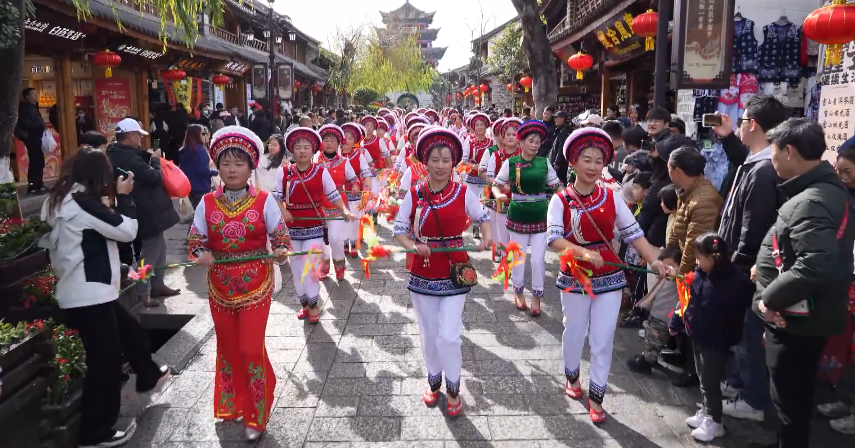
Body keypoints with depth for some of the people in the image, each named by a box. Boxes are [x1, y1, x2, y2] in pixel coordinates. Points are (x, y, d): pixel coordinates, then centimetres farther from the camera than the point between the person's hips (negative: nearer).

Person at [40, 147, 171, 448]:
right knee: (105, 363, 2)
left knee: (132, 332, 26)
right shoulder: (82, 202, -19)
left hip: (84, 293, 10)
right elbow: (126, 231, -17)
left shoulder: (59, 200, 10)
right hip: (88, 296, -10)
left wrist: (115, 199, 7)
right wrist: (123, 196, -4)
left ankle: (149, 378, 48)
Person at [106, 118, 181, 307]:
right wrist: (155, 159, -4)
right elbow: (154, 177, -20)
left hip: (146, 210, 11)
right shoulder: (129, 157, -23)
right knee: (150, 250, -3)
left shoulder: (118, 154, 9)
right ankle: (142, 292, 2)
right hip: (148, 212, -11)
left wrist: (149, 157, 1)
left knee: (159, 246, 20)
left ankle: (157, 284, 29)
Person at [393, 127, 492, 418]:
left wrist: (486, 237, -9)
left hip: (455, 273, -1)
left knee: (449, 336, -7)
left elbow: (482, 217, 10)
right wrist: (413, 246, -18)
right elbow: (399, 229, 1)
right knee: (429, 335, 14)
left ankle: (453, 389, 17)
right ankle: (433, 381, 38)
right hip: (423, 273, 2)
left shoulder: (463, 193, -5)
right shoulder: (414, 194, -4)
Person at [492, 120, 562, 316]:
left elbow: (556, 186, 7)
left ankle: (536, 296, 18)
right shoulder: (510, 162, -5)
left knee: (538, 259, 2)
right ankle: (518, 292, 31)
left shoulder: (544, 162, 1)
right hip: (517, 215, -1)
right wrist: (498, 195, -20)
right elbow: (496, 185, 0)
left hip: (540, 215, 1)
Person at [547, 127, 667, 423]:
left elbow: (633, 233, -5)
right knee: (574, 333, 16)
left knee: (603, 339, 5)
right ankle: (572, 376, 43)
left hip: (609, 277, 1)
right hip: (574, 278, -1)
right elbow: (554, 239, -19)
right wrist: (584, 253, -33)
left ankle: (596, 396, 20)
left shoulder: (611, 197, -1)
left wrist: (654, 260, -18)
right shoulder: (560, 200, -8)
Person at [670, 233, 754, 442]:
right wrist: (676, 322, 13)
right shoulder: (700, 273, -3)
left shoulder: (736, 282, -24)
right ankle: (707, 412, 38)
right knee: (703, 379, 21)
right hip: (698, 336, 7)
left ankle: (714, 421, 22)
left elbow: (736, 314, -21)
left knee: (710, 382, 5)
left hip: (716, 341, -7)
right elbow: (689, 300, 8)